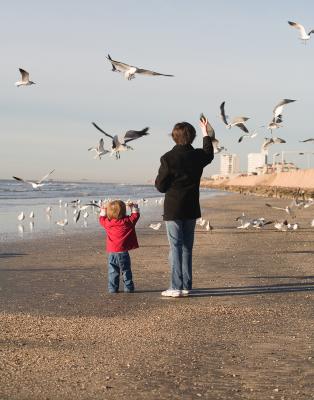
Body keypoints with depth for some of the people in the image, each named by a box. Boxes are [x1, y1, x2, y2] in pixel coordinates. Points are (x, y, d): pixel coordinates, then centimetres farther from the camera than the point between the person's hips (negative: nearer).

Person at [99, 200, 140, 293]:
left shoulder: (107, 222, -2)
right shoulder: (127, 221, -7)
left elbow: (102, 219, 20)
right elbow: (135, 215, 9)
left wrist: (103, 211, 34)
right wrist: (133, 207, 23)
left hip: (111, 252, 2)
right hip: (123, 251, -2)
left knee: (112, 271, 9)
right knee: (126, 271, 8)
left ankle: (112, 288, 8)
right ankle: (128, 287, 9)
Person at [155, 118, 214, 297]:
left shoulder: (168, 158, -14)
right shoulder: (198, 156, -1)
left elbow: (161, 186, -10)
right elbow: (209, 155, 26)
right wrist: (207, 135, 38)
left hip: (173, 209, -4)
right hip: (191, 209, 4)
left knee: (176, 248, -2)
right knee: (187, 248, 12)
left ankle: (176, 287, -4)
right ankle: (186, 286, 15)